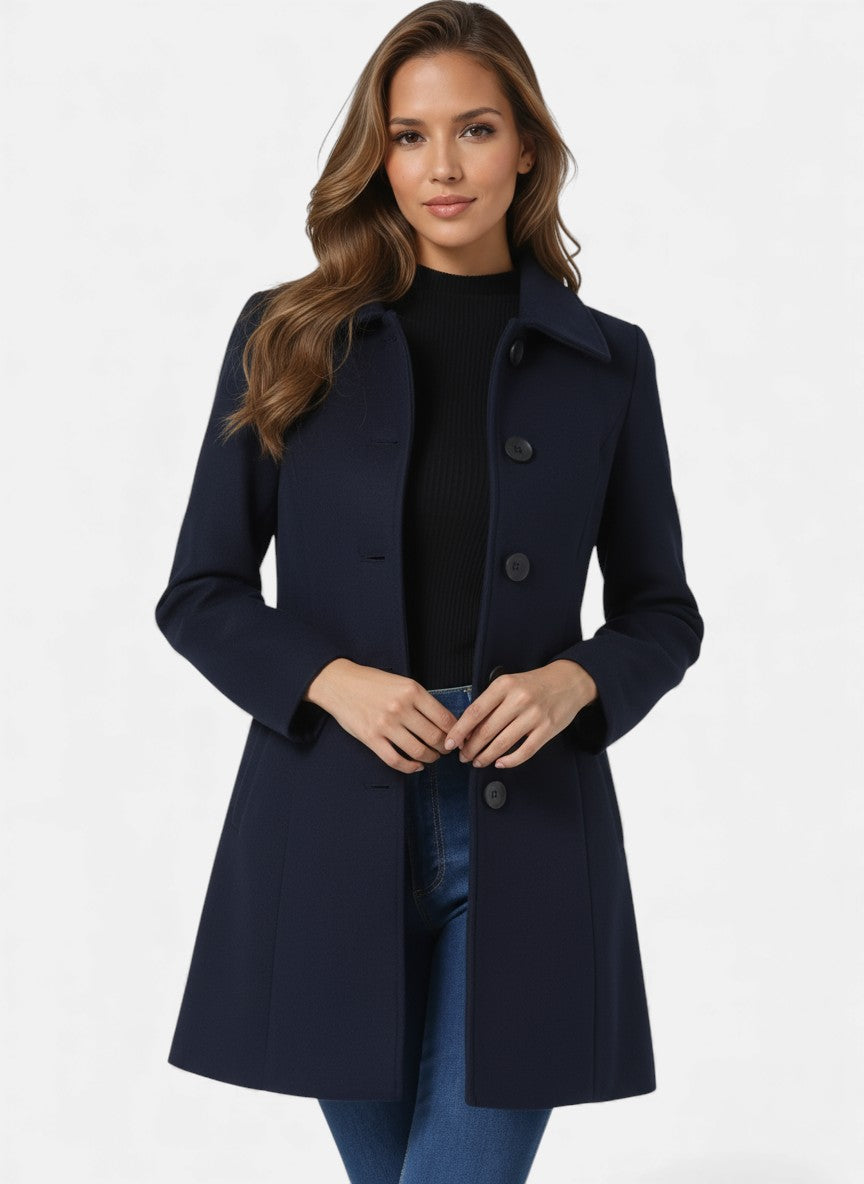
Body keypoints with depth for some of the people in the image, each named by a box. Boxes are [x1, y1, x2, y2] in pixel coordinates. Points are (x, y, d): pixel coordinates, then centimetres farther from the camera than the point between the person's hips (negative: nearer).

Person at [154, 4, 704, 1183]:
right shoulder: (289, 336, 3)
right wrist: (331, 679, -14)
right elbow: (199, 592, 3)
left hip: (526, 829, 0)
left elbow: (664, 611, 10)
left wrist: (574, 680, -11)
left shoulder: (605, 359, 4)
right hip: (333, 824, 1)